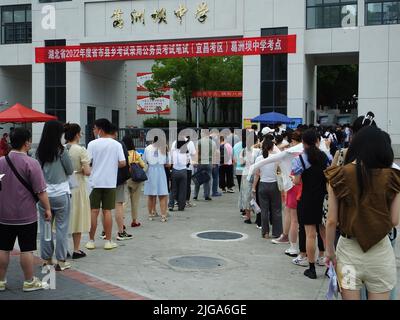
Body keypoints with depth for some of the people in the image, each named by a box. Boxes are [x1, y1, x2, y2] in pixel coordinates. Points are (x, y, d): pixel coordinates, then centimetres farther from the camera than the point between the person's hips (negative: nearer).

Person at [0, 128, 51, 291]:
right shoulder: (31, 163, -15)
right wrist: (47, 208, -5)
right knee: (27, 250, 4)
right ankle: (29, 282, 14)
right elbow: (41, 191, -16)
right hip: (26, 216, -5)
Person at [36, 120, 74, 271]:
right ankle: (61, 261, 9)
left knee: (45, 227, 12)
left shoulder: (39, 151, 1)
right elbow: (70, 171, -4)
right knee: (61, 228, 4)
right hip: (60, 194, -4)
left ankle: (46, 259, 20)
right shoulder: (61, 150, -12)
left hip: (44, 193, 4)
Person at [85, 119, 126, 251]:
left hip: (95, 182, -1)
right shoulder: (116, 144, 0)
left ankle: (91, 241, 12)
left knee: (94, 211, 5)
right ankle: (108, 241, 10)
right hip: (110, 182, 1)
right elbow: (122, 163, -4)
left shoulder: (92, 144, -5)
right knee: (107, 211, 6)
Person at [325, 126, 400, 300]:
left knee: (349, 296, 14)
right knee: (379, 296, 15)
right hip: (380, 250, 0)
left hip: (348, 248, 0)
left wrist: (330, 250, 6)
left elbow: (332, 221, -7)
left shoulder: (339, 176, -8)